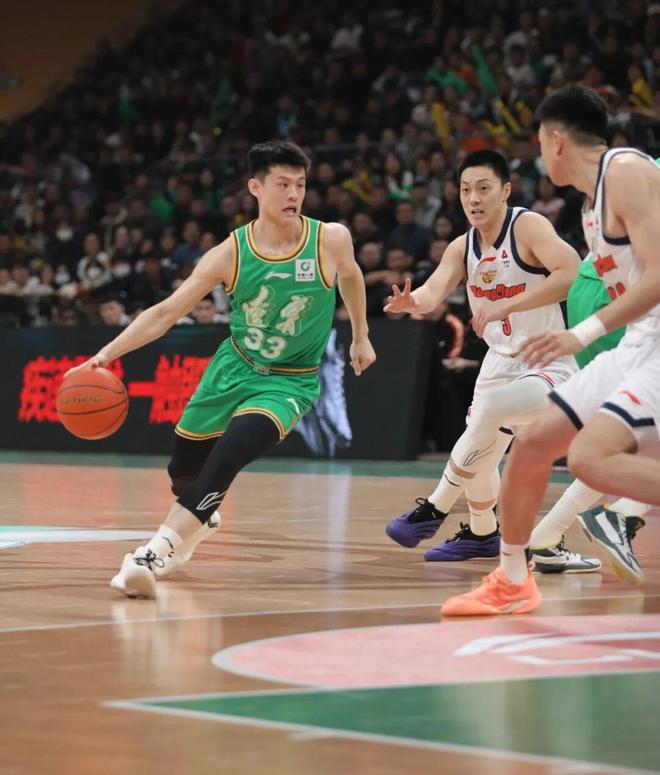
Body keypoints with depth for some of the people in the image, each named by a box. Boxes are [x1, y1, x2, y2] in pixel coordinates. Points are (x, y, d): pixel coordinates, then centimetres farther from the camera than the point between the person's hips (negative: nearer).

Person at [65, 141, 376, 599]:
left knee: (228, 456, -30)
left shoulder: (331, 240, -14)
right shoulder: (231, 254, -13)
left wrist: (360, 336, 22)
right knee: (183, 469, 12)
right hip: (234, 367, 3)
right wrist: (108, 353, -21)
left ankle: (157, 550, -28)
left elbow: (351, 275, 12)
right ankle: (201, 521, 49)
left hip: (290, 382, -3)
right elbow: (166, 312, -10)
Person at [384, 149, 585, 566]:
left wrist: (507, 306, -34)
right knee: (480, 460, 14)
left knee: (491, 408, -31)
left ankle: (436, 508, -16)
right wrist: (413, 302, -35)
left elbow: (573, 274, -31)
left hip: (550, 364, -8)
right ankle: (483, 534, 42)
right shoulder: (463, 248, 3)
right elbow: (435, 290, -11)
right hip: (501, 362, 8)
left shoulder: (528, 226, -17)